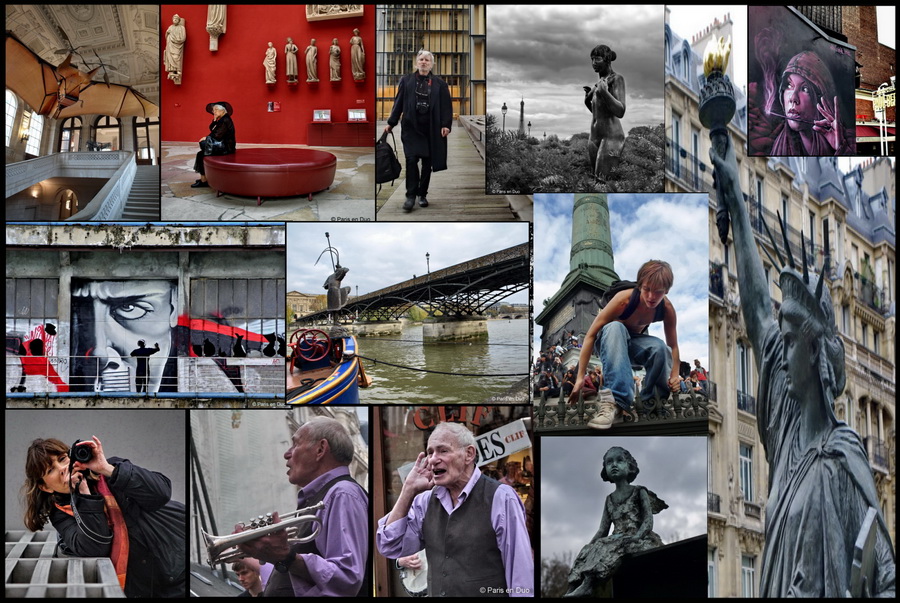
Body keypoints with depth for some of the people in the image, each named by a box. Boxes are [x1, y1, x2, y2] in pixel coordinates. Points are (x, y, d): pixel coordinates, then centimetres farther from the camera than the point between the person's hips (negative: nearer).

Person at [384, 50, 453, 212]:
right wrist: (391, 123, 3)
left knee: (427, 162, 5)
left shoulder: (439, 83, 6)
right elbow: (399, 102, 7)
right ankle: (411, 195, -7)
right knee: (411, 159, -11)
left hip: (431, 129, 1)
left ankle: (422, 194, 15)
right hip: (411, 126, -1)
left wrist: (446, 125, -9)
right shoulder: (406, 80, 9)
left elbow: (446, 106, 3)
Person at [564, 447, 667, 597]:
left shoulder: (639, 492, 8)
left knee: (616, 546, -36)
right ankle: (573, 588, -38)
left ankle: (588, 584, -54)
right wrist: (589, 546, -5)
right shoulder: (609, 500, 22)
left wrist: (636, 536, -25)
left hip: (636, 538, -6)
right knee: (589, 551, -20)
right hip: (616, 540, 6)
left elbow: (648, 520, -5)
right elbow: (603, 530, 14)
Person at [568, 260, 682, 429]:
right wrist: (580, 377, -33)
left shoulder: (667, 308, -20)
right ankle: (617, 400, -49)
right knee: (614, 327, -39)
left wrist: (674, 375, -26)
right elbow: (590, 335, -30)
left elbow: (673, 346, -9)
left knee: (660, 347, -32)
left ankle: (651, 400, -7)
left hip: (635, 343, 3)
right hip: (610, 341, -3)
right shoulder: (624, 298, -32)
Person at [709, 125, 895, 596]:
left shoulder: (844, 460, -12)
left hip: (828, 590, -6)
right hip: (775, 589, 6)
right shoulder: (784, 420, 5)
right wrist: (734, 200, 11)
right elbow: (755, 302, 8)